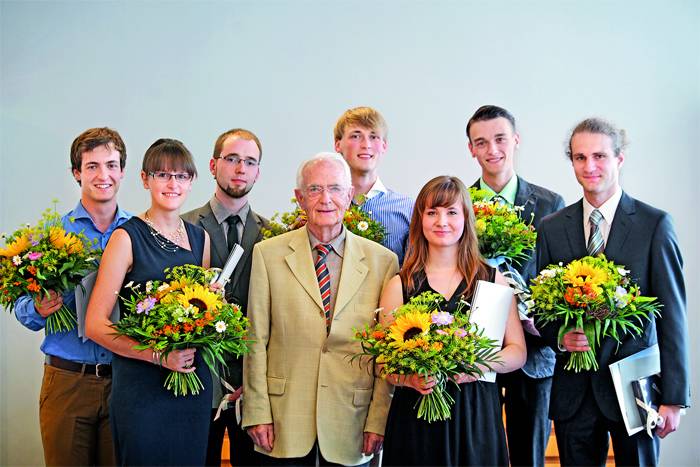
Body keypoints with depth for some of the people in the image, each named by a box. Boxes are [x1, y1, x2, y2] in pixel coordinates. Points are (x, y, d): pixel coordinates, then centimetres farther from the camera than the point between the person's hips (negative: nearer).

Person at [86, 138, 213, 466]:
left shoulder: (200, 238, 10)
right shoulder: (127, 238, -6)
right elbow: (95, 325, -11)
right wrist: (159, 354, -19)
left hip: (194, 381, 5)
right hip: (141, 386, -5)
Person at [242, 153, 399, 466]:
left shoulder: (382, 260, 1)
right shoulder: (268, 254, 1)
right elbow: (256, 341, 0)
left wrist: (378, 420, -2)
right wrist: (257, 413, -3)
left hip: (351, 425, 1)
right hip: (285, 424, 0)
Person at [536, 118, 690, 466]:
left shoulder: (655, 224, -5)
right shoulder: (552, 227, 4)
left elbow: (672, 316, -6)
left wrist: (673, 398, -8)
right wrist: (559, 338, -12)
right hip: (574, 387, 2)